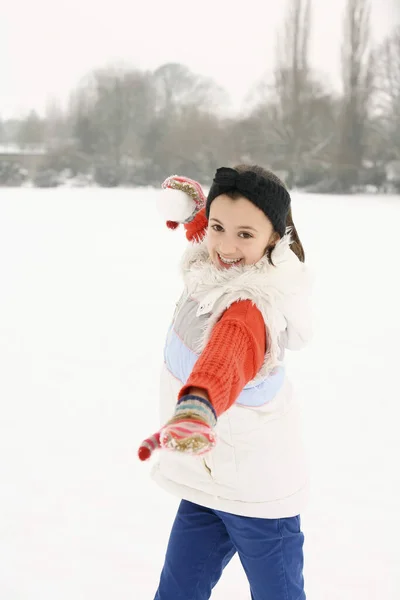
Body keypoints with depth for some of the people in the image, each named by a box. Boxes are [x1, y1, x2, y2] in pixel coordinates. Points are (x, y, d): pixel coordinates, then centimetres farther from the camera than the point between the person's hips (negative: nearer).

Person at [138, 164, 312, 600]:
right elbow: (215, 242, 18)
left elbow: (230, 355, -55)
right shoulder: (227, 265, -6)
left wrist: (198, 407, -75)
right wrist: (191, 209, -3)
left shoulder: (252, 307, -32)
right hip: (209, 479, 8)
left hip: (257, 497, -8)